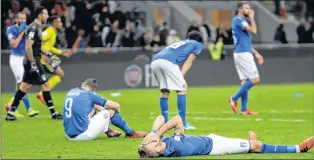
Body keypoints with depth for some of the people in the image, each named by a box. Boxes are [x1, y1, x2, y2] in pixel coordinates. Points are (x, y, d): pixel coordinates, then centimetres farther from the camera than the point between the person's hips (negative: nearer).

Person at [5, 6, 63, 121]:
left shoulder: (38, 27, 15)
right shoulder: (33, 28, -16)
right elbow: (28, 47, -22)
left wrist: (49, 55, 20)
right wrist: (32, 64, -23)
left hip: (33, 61, 10)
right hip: (33, 61, -10)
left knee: (25, 86, 10)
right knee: (45, 85, -3)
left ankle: (11, 113, 10)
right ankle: (53, 113, 2)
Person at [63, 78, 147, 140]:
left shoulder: (71, 92, 12)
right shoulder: (89, 95, -5)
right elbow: (116, 106, 2)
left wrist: (103, 109, 31)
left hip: (69, 135, 7)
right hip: (83, 134, -7)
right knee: (110, 111, 6)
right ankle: (130, 133, 20)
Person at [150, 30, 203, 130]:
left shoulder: (180, 43, 40)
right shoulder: (198, 45, 24)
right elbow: (188, 62, 9)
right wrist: (181, 76, 0)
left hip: (154, 61, 6)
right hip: (167, 61, -6)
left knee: (164, 91, 20)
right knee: (182, 89, 2)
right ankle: (183, 123, -2)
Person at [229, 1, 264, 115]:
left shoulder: (241, 21, 20)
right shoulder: (238, 20, -11)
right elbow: (253, 30, -21)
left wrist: (256, 53, 23)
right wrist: (251, 17, -8)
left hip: (241, 53, 10)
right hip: (243, 54, -10)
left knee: (245, 81, 8)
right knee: (255, 79, -9)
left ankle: (244, 109, 6)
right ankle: (234, 98, -8)